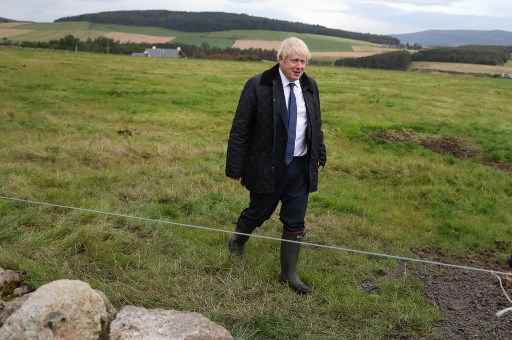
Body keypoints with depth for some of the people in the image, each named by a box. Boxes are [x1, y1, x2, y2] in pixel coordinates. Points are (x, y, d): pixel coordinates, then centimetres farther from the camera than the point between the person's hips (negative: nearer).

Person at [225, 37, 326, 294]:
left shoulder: (310, 86, 5)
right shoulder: (258, 86, -12)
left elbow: (316, 123, 17)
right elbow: (240, 128, -11)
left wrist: (320, 153, 15)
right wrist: (235, 166, -13)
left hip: (300, 166, 4)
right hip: (267, 165, -4)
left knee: (295, 222, 8)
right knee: (259, 211, 13)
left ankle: (289, 273, 23)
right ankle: (238, 240, 46)